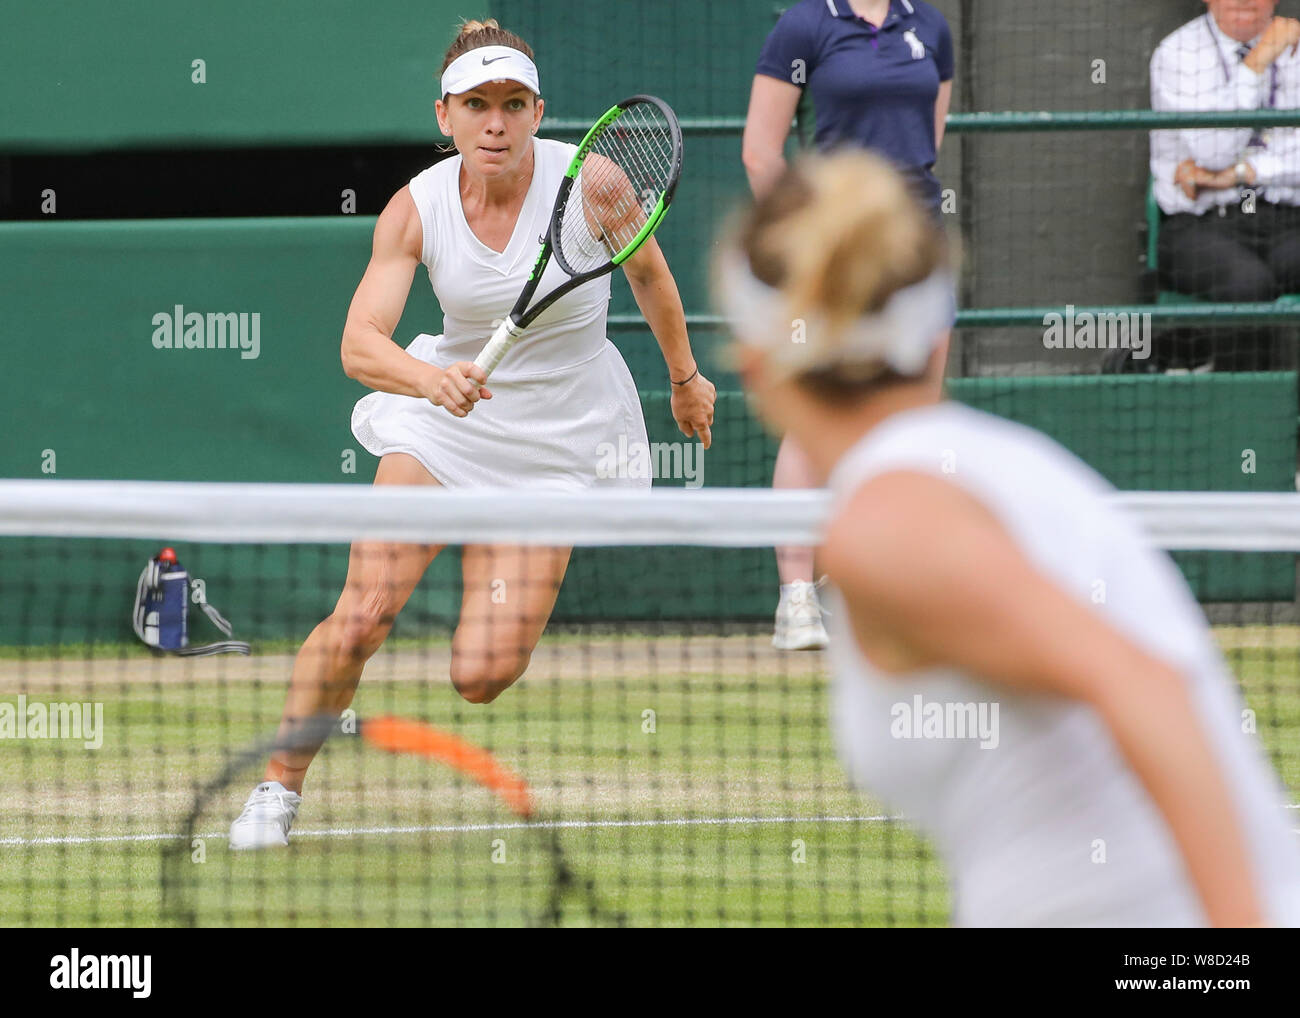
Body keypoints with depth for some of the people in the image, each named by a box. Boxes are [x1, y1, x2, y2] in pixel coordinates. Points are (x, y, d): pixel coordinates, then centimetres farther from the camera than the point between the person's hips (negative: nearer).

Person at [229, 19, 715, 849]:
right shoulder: (417, 207, -13)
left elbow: (648, 269, 5)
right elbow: (360, 343, -22)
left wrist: (685, 377, 17)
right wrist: (430, 378, -43)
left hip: (559, 435, -1)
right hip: (446, 414, 1)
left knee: (482, 675, -11)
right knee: (363, 616, -15)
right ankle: (280, 789, 5)